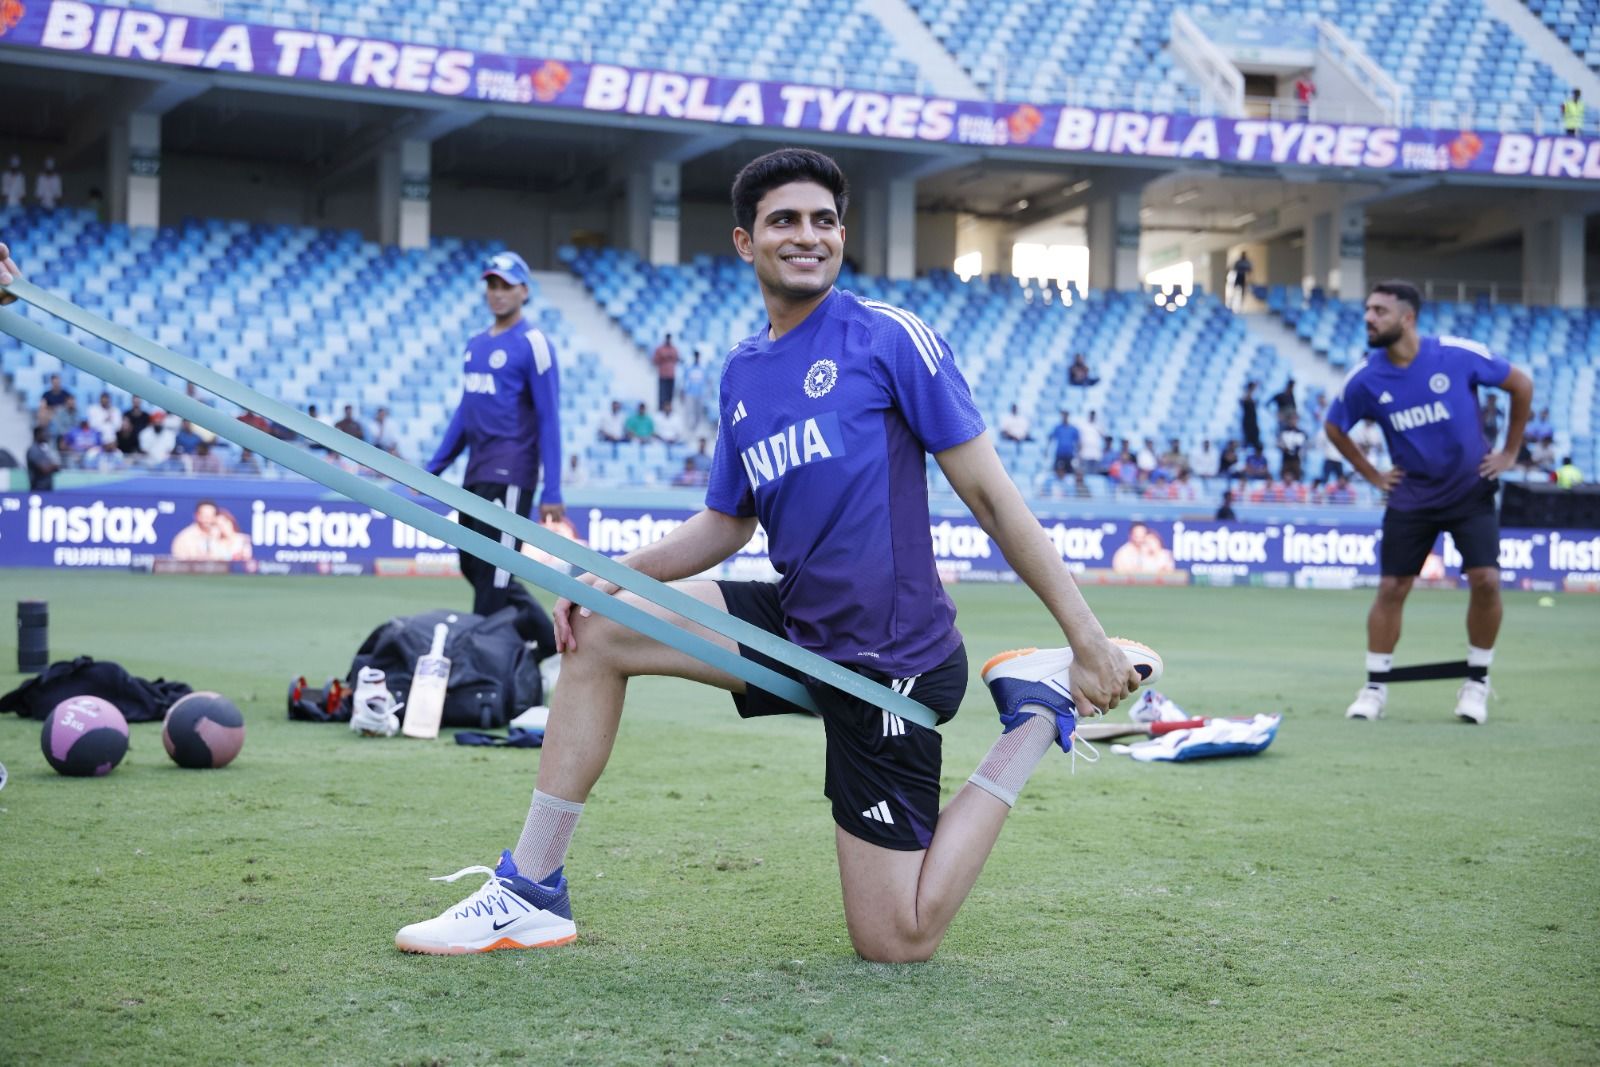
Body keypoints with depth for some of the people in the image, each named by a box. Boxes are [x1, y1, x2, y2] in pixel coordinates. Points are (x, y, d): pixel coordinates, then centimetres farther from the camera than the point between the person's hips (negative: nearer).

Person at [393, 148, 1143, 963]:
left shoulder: (890, 337, -11)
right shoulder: (742, 372, 9)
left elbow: (987, 492, -10)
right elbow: (727, 523, 19)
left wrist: (1085, 635, -12)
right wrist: (612, 575, 4)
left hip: (888, 661, -7)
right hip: (796, 624, 7)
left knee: (896, 943, -5)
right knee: (595, 632, 1)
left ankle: (1037, 716, 11)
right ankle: (531, 891, 8)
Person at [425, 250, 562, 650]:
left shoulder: (532, 343, -6)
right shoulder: (476, 344, 16)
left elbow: (549, 419, -10)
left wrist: (552, 492, -15)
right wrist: (435, 467, 18)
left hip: (510, 475, -8)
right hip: (476, 474, 8)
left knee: (492, 571, -8)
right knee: (473, 565, 11)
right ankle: (549, 640, 20)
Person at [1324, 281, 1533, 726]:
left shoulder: (1459, 355, -16)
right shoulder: (1366, 379, -10)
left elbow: (1522, 385, -1)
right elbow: (1334, 427, 10)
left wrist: (1510, 452, 1)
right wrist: (1371, 474, 5)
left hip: (1471, 490, -1)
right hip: (1411, 498, 1)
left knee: (1485, 580, -13)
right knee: (1391, 588, -3)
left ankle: (1477, 682, 6)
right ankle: (1375, 687, 10)